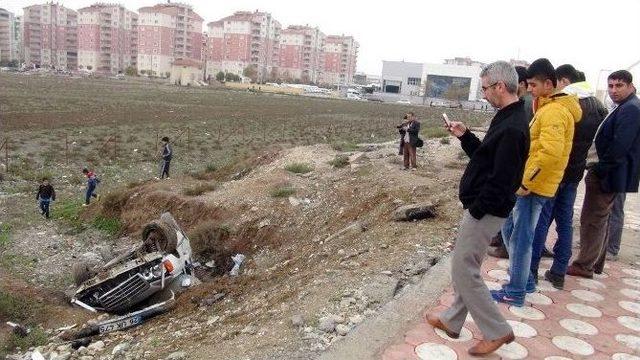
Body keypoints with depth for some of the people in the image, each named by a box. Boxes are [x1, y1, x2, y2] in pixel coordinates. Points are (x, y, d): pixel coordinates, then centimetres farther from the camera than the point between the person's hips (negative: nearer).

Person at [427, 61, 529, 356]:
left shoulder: (512, 128, -22)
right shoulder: (507, 118, 10)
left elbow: (501, 180, -25)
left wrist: (476, 210, -17)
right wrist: (464, 136, 8)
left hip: (485, 212, -10)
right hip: (482, 208, 10)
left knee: (463, 270, -1)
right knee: (465, 267, 18)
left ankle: (497, 331, 13)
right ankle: (452, 321, 32)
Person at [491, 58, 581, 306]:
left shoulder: (554, 112, -17)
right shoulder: (548, 108, 16)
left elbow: (551, 152, -28)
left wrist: (526, 182, -22)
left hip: (533, 187, -10)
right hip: (527, 183, 10)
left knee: (520, 238, -1)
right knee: (510, 230, 18)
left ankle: (515, 292, 12)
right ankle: (524, 280, 30)